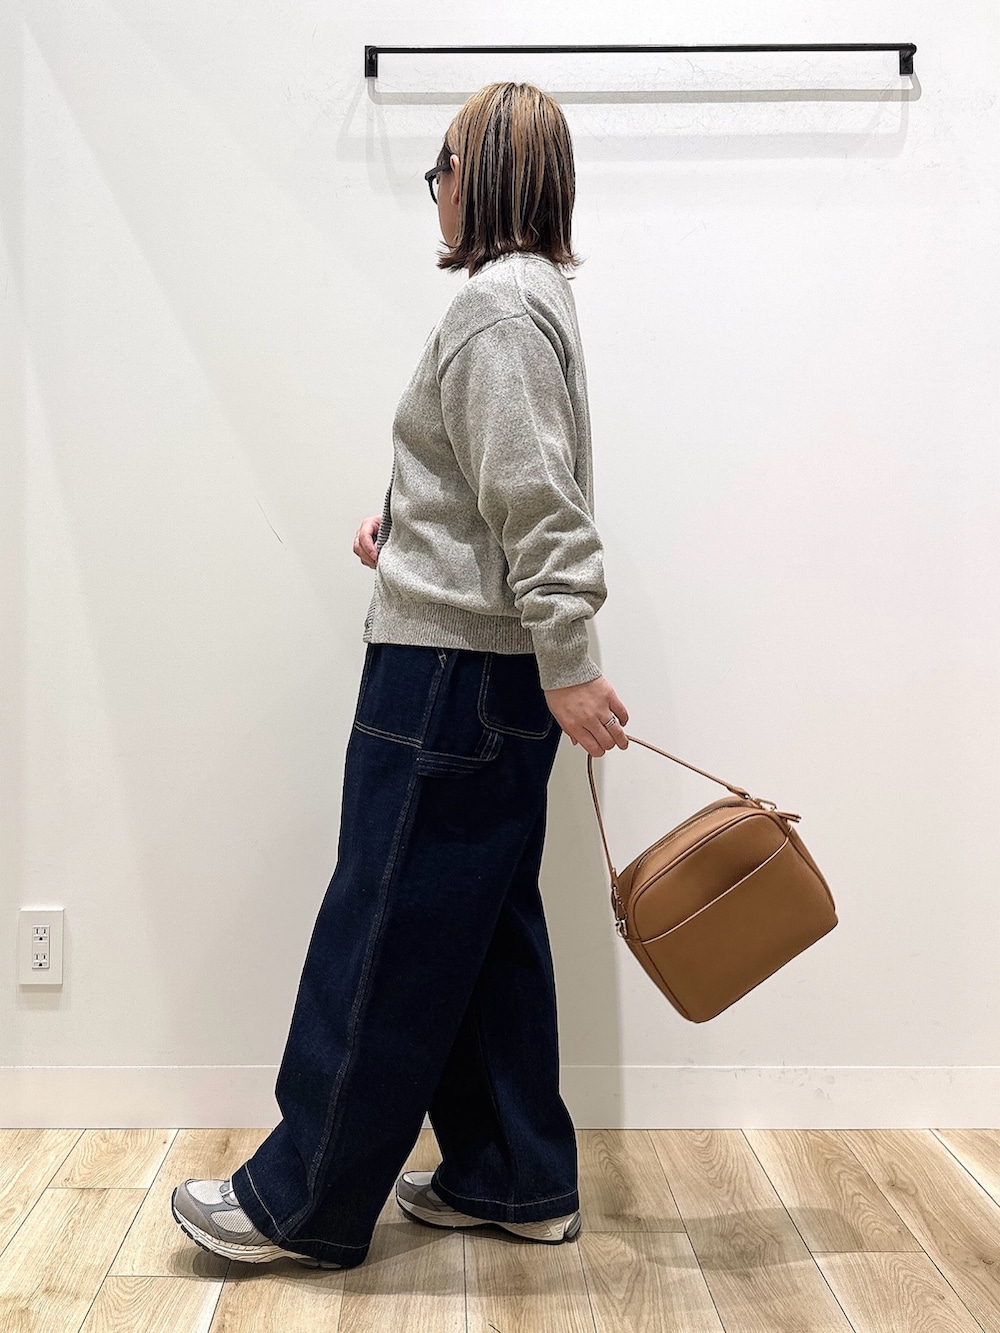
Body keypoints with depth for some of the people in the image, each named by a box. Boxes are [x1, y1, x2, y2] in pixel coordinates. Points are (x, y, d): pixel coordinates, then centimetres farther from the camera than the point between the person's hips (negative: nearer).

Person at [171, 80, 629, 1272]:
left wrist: (567, 664, -22)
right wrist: (404, 522, 14)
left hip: (455, 671, -10)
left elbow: (538, 504, -21)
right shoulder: (536, 296, 19)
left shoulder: (497, 304, -13)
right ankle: (513, 1180, 26)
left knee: (385, 940, -1)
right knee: (486, 929, 15)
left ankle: (304, 1203, 15)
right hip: (497, 671, 10)